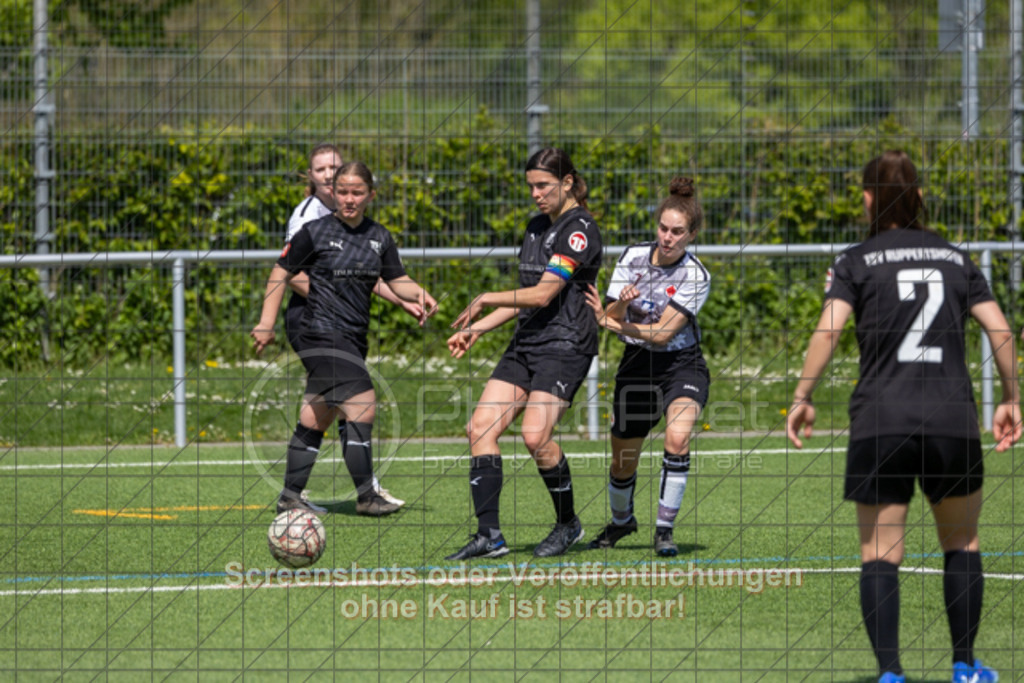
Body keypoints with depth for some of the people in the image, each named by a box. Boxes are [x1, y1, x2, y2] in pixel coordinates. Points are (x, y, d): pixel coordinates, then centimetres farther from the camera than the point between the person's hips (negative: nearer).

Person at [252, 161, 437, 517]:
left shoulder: (379, 237, 9)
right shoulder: (316, 232, -5)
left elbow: (397, 281, 15)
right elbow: (281, 273, 2)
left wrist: (419, 294, -7)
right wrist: (266, 323, -1)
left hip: (353, 339, 6)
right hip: (322, 335, -6)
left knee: (316, 418, 13)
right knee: (363, 407, -18)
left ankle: (290, 495, 21)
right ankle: (366, 496, -13)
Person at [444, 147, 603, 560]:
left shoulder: (579, 228, -11)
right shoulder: (537, 227, 17)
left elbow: (544, 293, -17)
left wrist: (487, 300, -8)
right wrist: (477, 328, 16)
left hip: (565, 345, -9)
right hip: (526, 343, 9)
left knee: (535, 435, -21)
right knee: (481, 427, -6)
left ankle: (568, 523, 2)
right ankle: (489, 536, -8)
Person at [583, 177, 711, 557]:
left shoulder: (695, 277, -16)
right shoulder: (633, 257, -6)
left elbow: (663, 333, -23)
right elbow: (610, 318, -8)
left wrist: (619, 326, -37)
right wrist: (619, 306, -31)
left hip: (681, 365, -3)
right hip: (636, 367, 3)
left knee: (677, 436, -30)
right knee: (622, 462, 11)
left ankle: (664, 529, -19)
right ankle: (621, 521, 43)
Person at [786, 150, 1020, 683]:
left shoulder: (856, 263, 5)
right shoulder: (955, 259, 13)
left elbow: (828, 329, -9)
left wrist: (801, 397, -6)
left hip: (880, 423, -2)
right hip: (953, 419, 2)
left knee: (879, 553, 3)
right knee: (961, 543, 19)